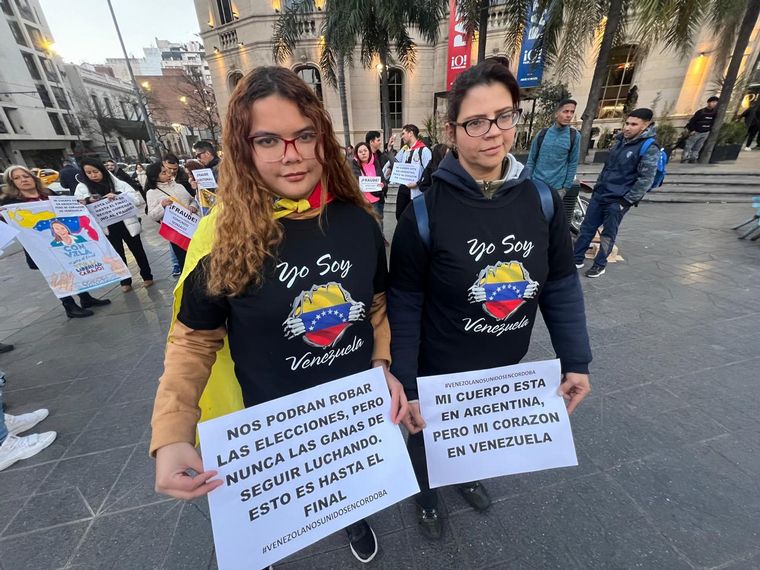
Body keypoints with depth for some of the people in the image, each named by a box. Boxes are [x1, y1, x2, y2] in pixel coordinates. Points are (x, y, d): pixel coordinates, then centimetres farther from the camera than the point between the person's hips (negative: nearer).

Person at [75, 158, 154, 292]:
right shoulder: (82, 188, 2)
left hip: (127, 223, -1)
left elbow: (137, 198, -11)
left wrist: (118, 197, -25)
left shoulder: (118, 183, -3)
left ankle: (147, 276, 27)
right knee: (118, 254, 13)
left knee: (138, 250, 11)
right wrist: (87, 202, -24)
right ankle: (125, 281, 27)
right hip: (108, 228, 2)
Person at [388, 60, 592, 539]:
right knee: (430, 444, 25)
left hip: (507, 367, 4)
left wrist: (576, 362, 1)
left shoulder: (542, 201, -10)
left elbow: (561, 288, -1)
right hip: (439, 372, -3)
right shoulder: (425, 213, -22)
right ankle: (426, 494, 61)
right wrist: (404, 386, -14)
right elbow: (404, 308, -17)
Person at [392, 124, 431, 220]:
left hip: (416, 190, -7)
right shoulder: (404, 150, 13)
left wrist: (417, 183, -19)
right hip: (403, 188, 7)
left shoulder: (424, 150, -10)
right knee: (399, 215, 13)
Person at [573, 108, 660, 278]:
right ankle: (577, 259, 18)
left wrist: (626, 201, -16)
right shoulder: (620, 140, 9)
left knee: (608, 235, 4)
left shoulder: (649, 149, -13)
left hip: (617, 201, -6)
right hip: (599, 194, 6)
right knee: (586, 228, 8)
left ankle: (600, 265, 16)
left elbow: (645, 180, -15)